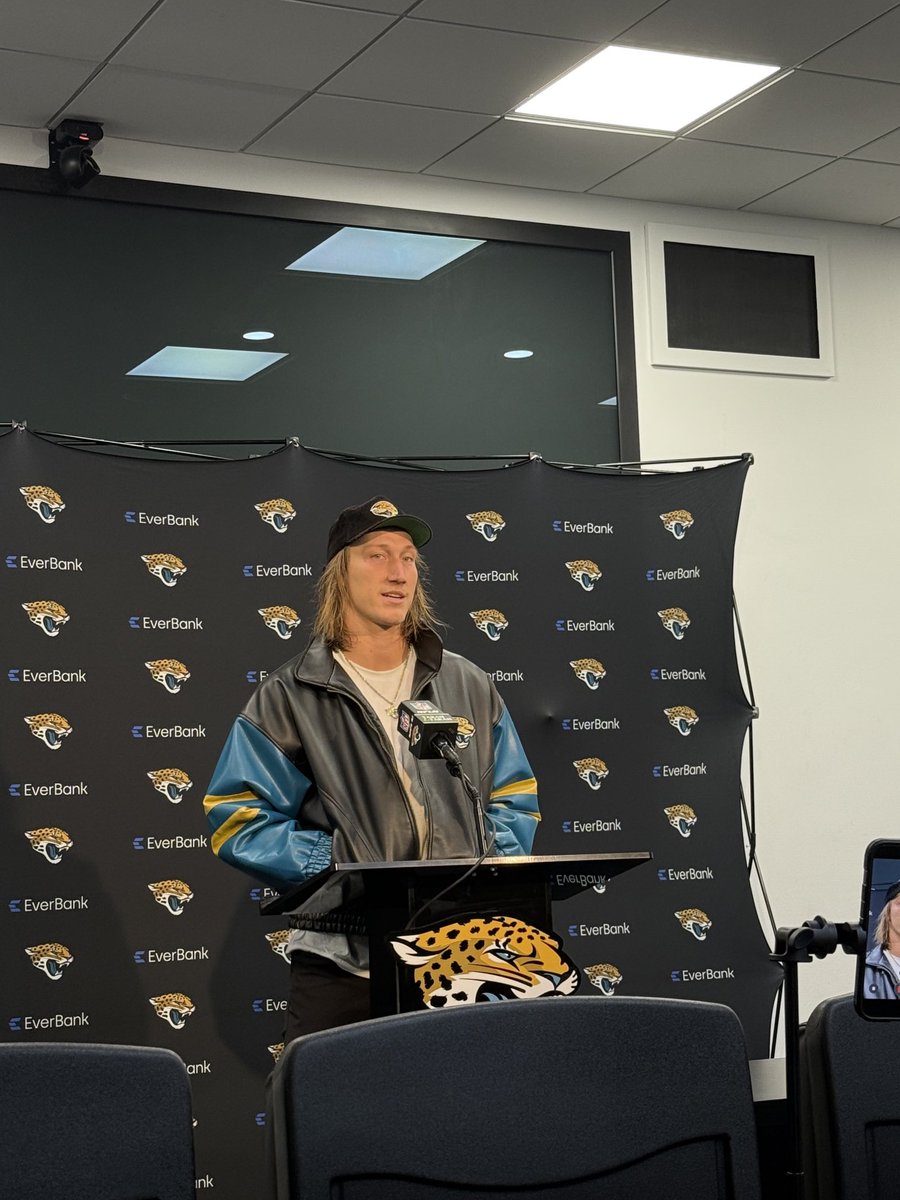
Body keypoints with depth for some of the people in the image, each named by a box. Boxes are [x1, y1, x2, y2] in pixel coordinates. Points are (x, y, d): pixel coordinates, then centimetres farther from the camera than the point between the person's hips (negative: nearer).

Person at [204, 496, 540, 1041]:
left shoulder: (468, 685, 12)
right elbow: (239, 818, -5)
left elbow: (515, 801, 14)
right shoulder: (289, 697, 2)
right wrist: (349, 869, -15)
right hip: (341, 963, -2)